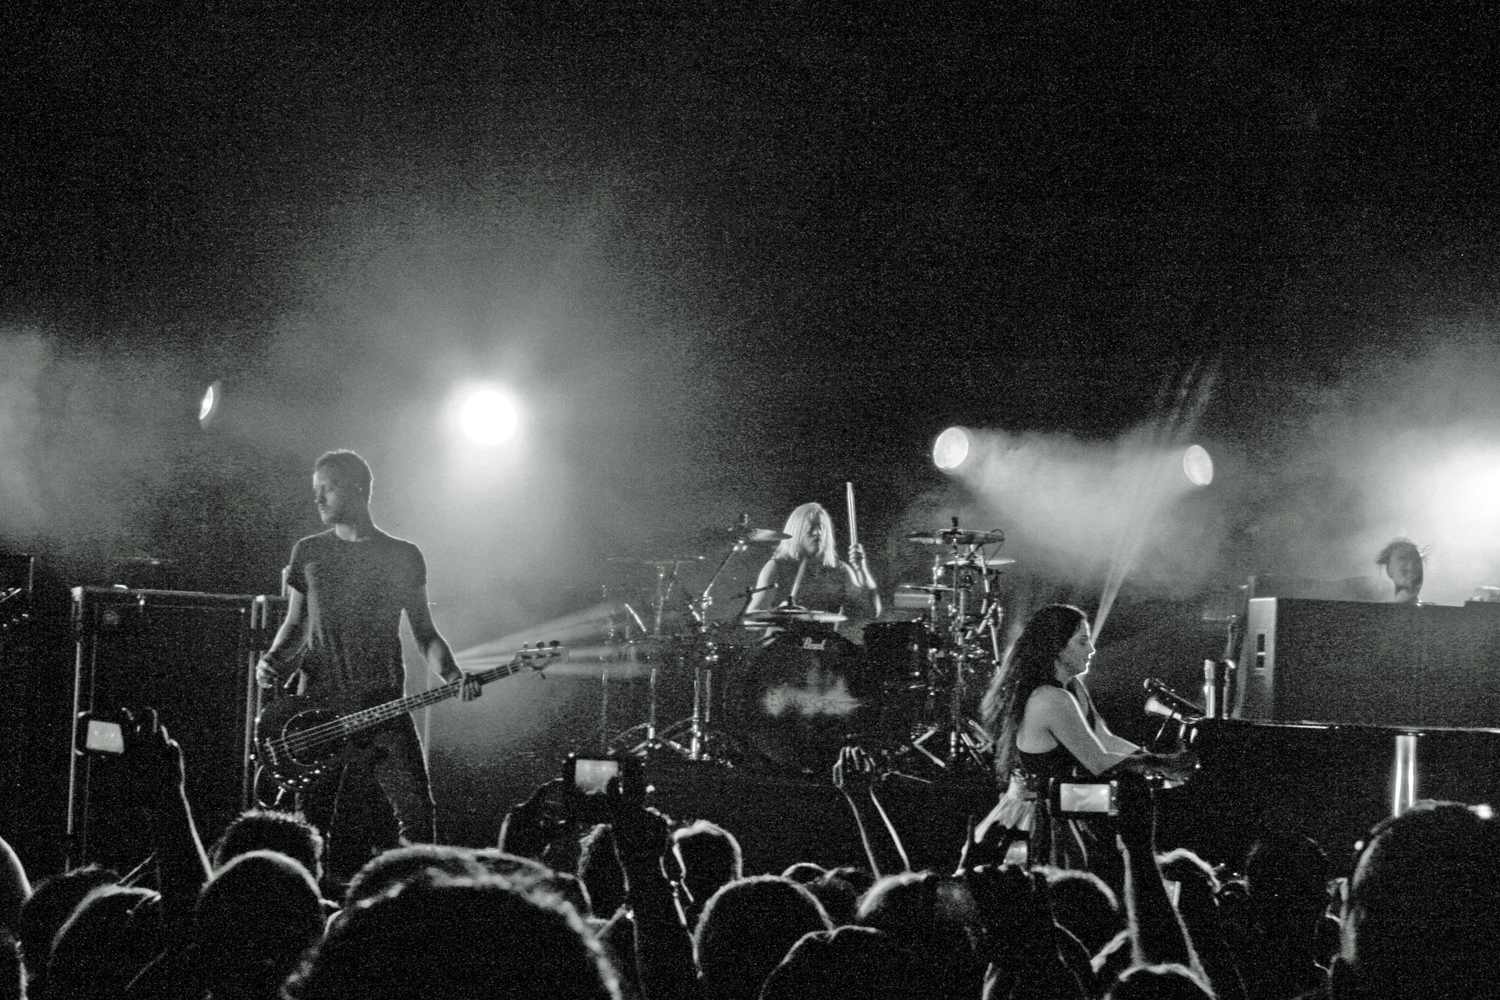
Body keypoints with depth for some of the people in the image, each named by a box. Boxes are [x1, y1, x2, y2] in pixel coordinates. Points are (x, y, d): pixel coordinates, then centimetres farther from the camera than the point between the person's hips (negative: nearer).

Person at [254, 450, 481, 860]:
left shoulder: (403, 556, 8)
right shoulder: (309, 553, 12)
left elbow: (424, 632, 10)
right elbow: (296, 626, 18)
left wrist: (451, 676, -8)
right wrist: (273, 662, -3)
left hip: (384, 704, -1)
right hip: (319, 707, 1)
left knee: (418, 816, -12)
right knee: (309, 825, -3)